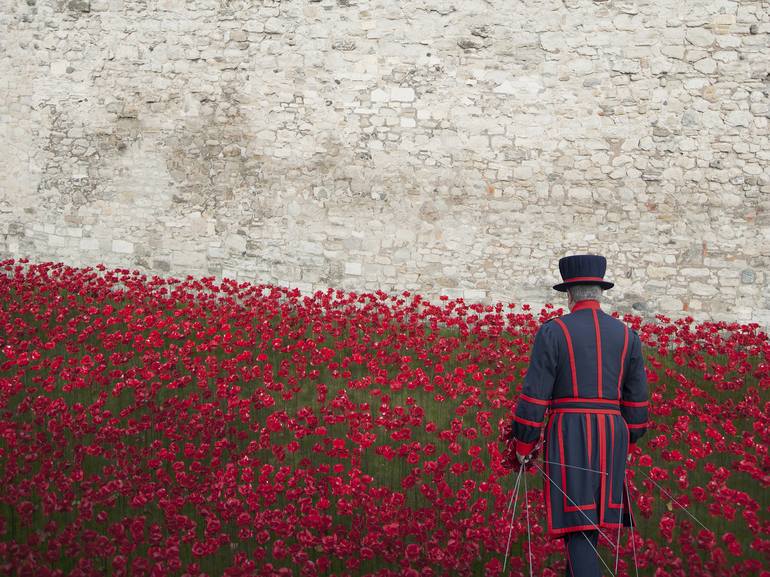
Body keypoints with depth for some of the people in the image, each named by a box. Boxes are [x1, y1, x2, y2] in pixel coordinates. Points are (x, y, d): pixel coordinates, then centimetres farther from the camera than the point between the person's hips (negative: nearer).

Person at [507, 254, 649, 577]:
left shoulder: (552, 331, -4)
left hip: (568, 434, -4)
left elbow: (534, 395, -8)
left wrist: (523, 445, 1)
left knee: (577, 520, -4)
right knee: (592, 514, 17)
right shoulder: (626, 335, 8)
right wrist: (628, 444, 22)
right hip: (610, 435, 4)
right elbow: (636, 398, 10)